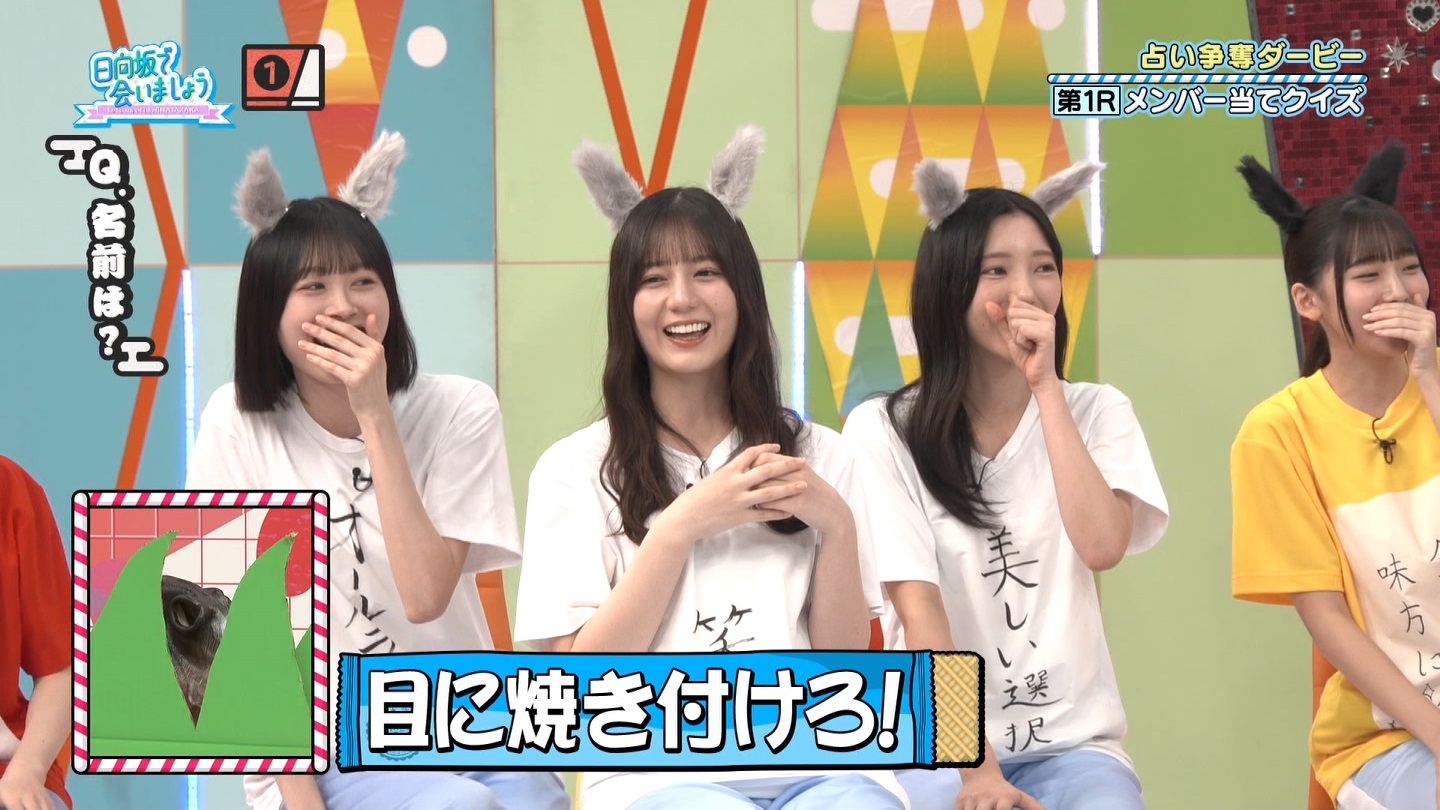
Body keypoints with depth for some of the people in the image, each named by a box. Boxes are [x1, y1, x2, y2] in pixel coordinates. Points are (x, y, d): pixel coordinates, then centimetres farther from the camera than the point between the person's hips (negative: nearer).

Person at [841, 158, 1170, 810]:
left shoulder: (1098, 412, 5)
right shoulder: (883, 431, -4)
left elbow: (1103, 547, -13)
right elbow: (918, 605, -12)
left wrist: (1047, 387, -13)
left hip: (1073, 741, 3)